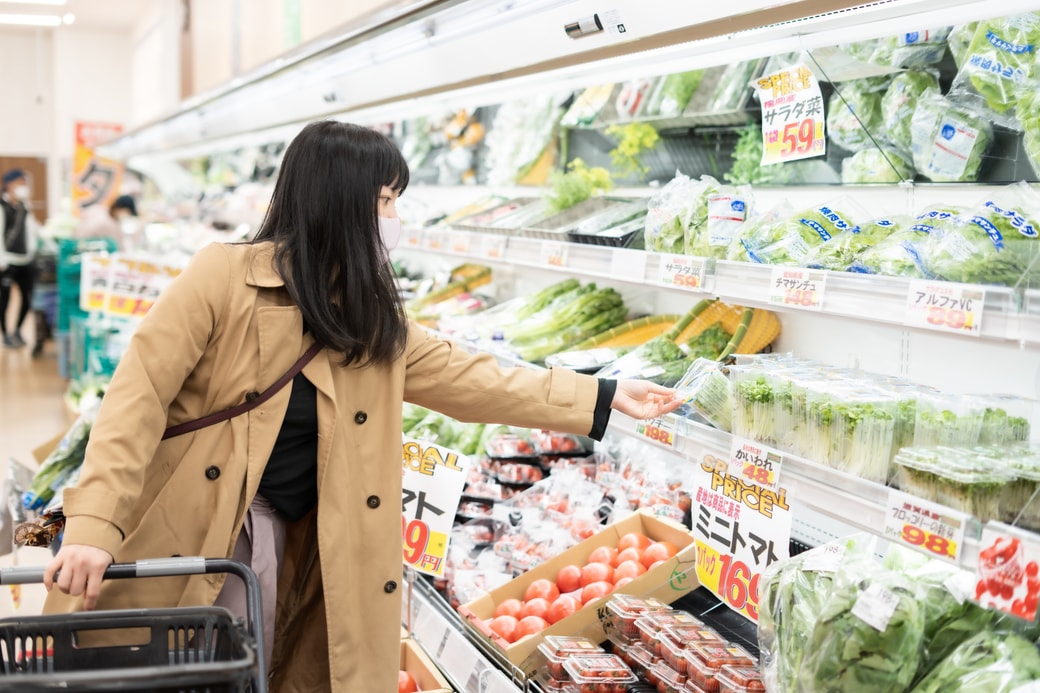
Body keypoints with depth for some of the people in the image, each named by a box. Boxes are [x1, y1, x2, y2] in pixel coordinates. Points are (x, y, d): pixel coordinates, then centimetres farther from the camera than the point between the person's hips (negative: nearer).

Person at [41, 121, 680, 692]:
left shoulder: (373, 319, 7)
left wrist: (604, 398, 7)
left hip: (280, 541, 5)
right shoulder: (225, 277, -13)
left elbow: (466, 377, 8)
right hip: (175, 533, -5)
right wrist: (94, 525, -25)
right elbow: (141, 393, -15)